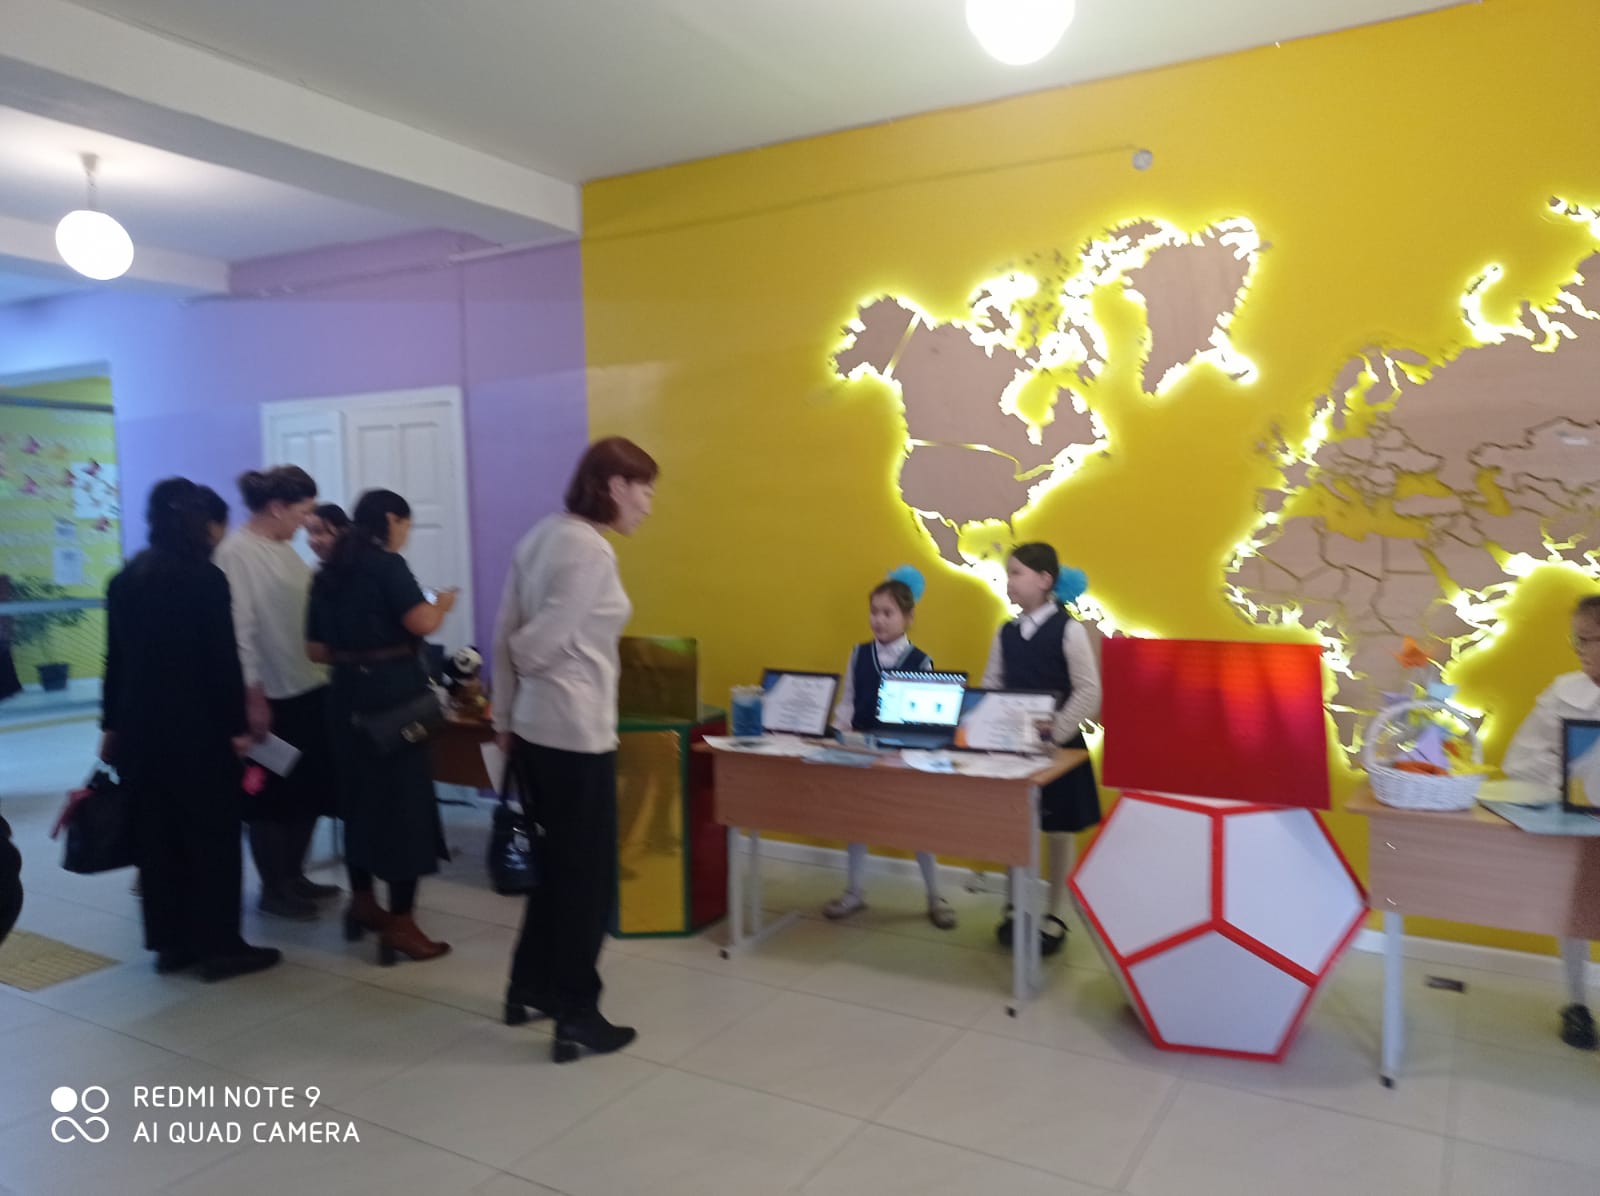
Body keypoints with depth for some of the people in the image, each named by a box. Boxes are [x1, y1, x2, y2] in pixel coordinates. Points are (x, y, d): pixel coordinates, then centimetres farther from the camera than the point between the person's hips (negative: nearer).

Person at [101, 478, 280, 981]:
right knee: (212, 835, 3)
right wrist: (238, 725, -9)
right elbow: (224, 659, -14)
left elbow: (116, 658, 9)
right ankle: (219, 946, 8)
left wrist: (112, 724, 15)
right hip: (198, 726, -6)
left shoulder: (125, 579, 6)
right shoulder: (206, 578, -12)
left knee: (156, 834, 12)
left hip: (140, 725, 6)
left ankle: (169, 942, 19)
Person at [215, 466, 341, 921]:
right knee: (273, 795, 5)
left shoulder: (282, 549, 11)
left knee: (310, 789, 15)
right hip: (271, 695, -8)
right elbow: (239, 629, -19)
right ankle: (273, 889, 19)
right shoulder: (236, 552, -15)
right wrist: (253, 696, -20)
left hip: (308, 688, 8)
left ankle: (293, 876, 29)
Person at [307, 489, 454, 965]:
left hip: (348, 694, 8)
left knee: (358, 793, 18)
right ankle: (400, 924, 2)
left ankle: (363, 902, 30)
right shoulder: (387, 564, -11)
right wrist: (443, 603, -2)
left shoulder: (328, 573, 12)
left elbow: (316, 649, 14)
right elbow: (422, 623, -21)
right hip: (393, 693, -8)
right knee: (404, 798, -2)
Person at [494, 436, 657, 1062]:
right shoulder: (592, 550, -18)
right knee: (588, 875, 5)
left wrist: (504, 715, 16)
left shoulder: (543, 534, 8)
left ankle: (529, 988, 35)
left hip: (532, 726, 9)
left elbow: (506, 636, 10)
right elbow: (540, 643, -19)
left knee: (557, 863, 22)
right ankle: (576, 1019, 16)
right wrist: (522, 661, 4)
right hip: (576, 732, -9)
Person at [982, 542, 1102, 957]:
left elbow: (1089, 693, -14)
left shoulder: (1069, 630, -12)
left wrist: (1055, 734, -17)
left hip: (1057, 746, -4)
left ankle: (1054, 916, 22)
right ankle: (1015, 906, 27)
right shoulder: (1006, 633, 4)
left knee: (1057, 831, 8)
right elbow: (990, 687, 8)